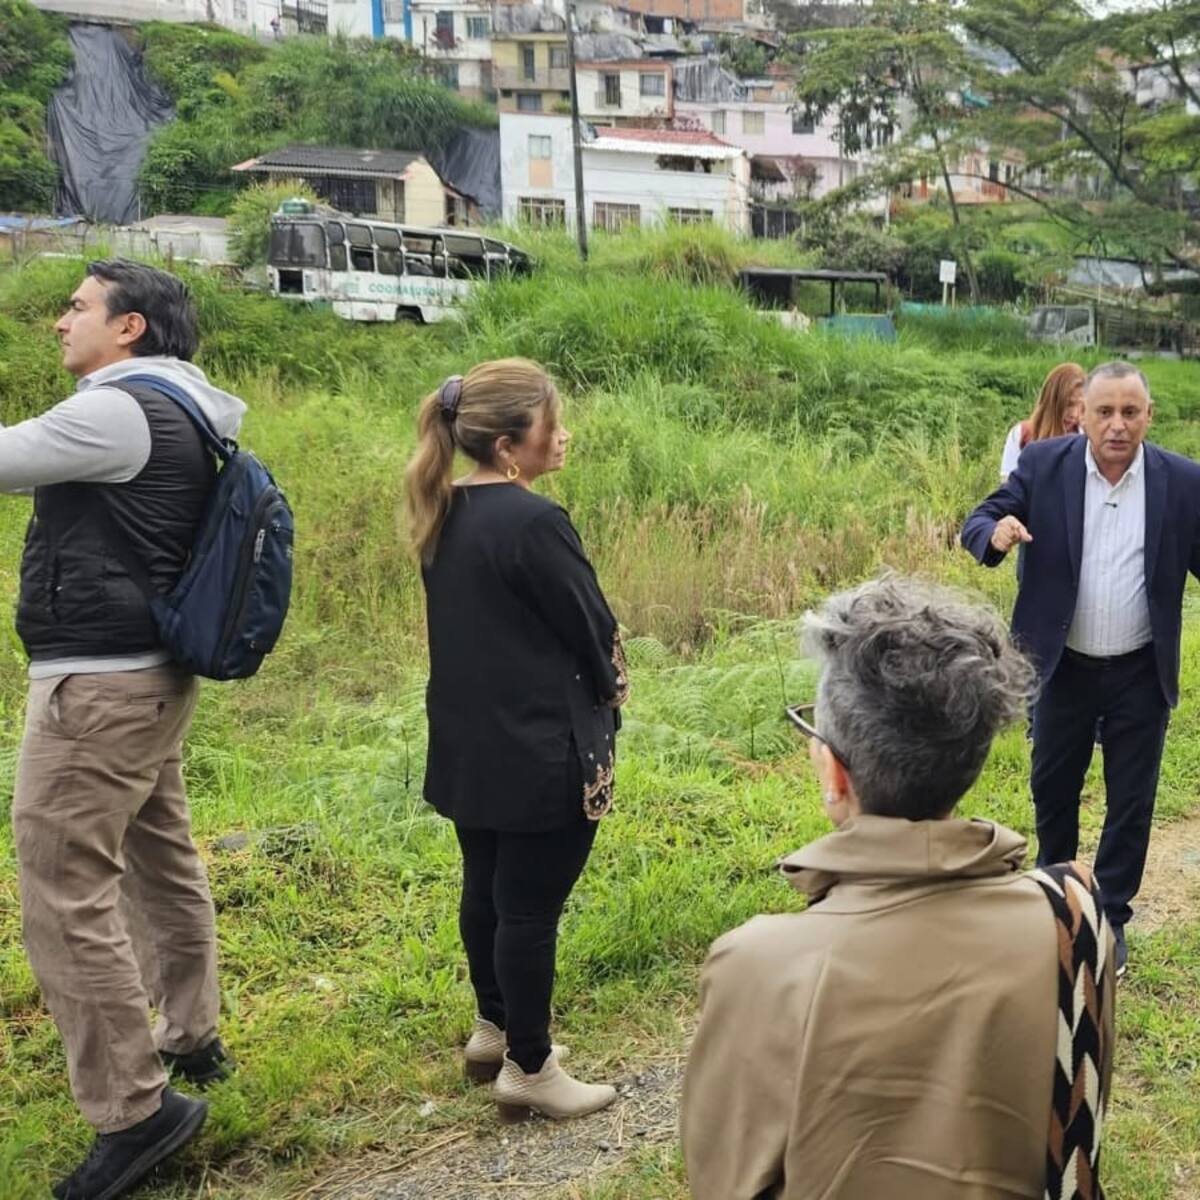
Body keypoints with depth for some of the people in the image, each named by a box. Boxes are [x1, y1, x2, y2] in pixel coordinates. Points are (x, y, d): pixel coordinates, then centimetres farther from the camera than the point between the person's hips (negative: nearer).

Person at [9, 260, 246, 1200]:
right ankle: (189, 1041, 34)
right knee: (161, 862, 19)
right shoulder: (180, 414, 13)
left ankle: (135, 1111, -1)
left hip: (98, 683, -10)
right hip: (150, 675, 10)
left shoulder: (118, 410, -17)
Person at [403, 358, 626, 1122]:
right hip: (541, 752, -9)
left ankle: (496, 1030, 38)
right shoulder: (532, 522, -22)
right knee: (531, 908, 3)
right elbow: (593, 629, -13)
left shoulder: (445, 513, 4)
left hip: (469, 745, 9)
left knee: (486, 889, 20)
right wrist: (610, 695, 7)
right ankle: (529, 1070, 16)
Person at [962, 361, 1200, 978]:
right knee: (1052, 788, 17)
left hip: (1141, 673, 0)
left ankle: (1109, 918, 30)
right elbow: (977, 524, -9)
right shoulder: (1044, 464, -9)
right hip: (1063, 666, 1)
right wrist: (995, 534, -33)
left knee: (1131, 800, 10)